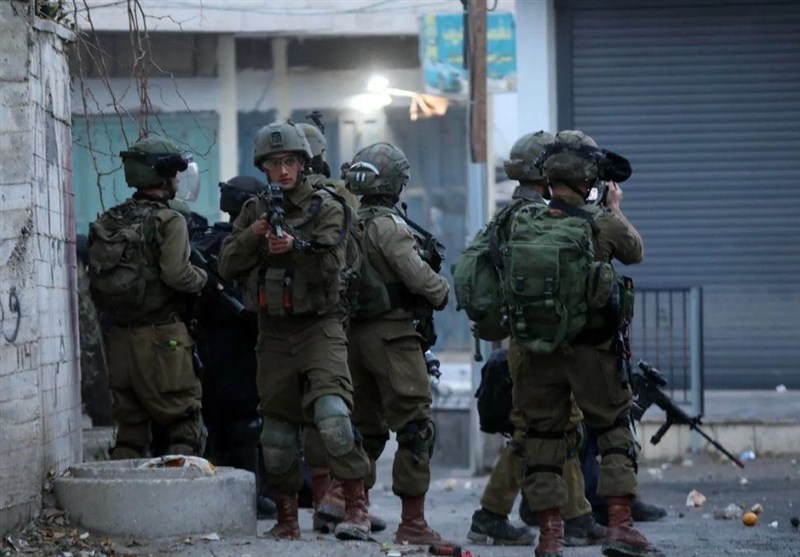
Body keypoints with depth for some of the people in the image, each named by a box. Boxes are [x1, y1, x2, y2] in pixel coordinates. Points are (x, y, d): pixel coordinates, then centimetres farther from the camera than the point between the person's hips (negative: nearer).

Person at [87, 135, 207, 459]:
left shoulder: (109, 222, 11)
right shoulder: (169, 222, -8)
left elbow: (95, 278, 8)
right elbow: (175, 273, -21)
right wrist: (202, 278, -2)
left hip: (119, 337, 6)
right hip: (160, 336, -6)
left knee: (129, 430, 12)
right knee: (185, 430, -2)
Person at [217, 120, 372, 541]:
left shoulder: (325, 209, 0)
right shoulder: (254, 211, 11)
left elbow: (330, 266, -11)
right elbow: (228, 267, 3)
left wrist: (294, 246, -28)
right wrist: (254, 234, -13)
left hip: (319, 328, -4)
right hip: (274, 332, 4)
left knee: (332, 413, -24)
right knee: (277, 432, 7)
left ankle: (356, 506, -19)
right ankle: (286, 518, 19)